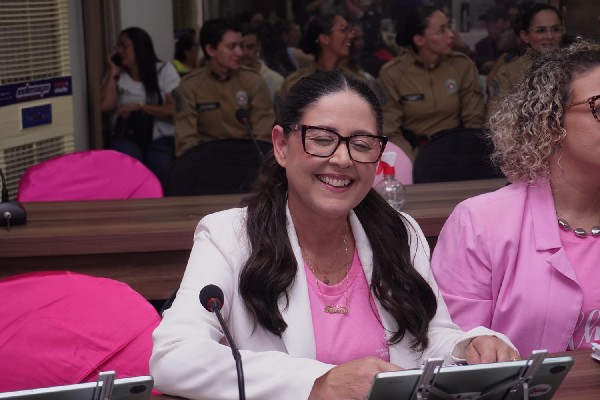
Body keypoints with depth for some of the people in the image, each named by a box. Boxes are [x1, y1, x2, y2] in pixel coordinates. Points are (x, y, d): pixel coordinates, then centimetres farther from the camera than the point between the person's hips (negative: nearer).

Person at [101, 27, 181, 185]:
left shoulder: (164, 70, 6)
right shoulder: (118, 75, 14)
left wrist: (140, 106, -11)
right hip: (127, 137, 2)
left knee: (158, 170, -32)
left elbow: (175, 110, -5)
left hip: (161, 138, -2)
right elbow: (106, 106, -3)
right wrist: (113, 73, 1)